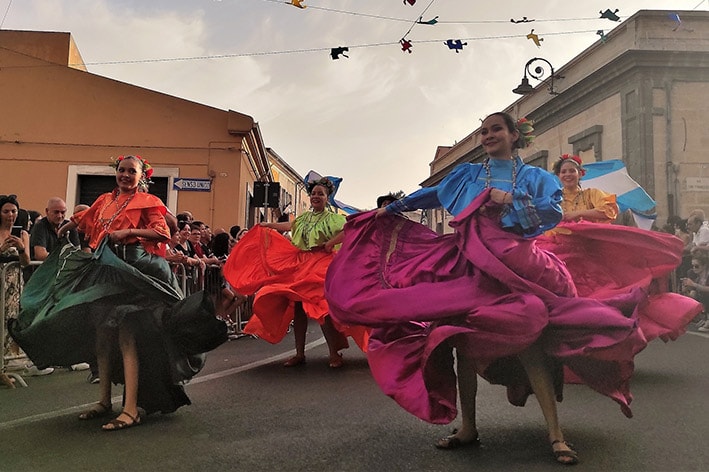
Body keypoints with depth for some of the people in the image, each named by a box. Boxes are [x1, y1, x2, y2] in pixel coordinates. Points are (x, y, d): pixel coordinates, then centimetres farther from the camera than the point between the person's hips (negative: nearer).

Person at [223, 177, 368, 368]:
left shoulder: (332, 218, -2)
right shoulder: (303, 218, 17)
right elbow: (289, 226, 33)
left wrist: (331, 242, -21)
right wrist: (267, 225, 42)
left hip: (321, 266, -6)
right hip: (299, 266, 6)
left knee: (322, 307, -15)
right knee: (298, 307, 4)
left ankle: (334, 354, -6)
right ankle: (299, 354, 13)